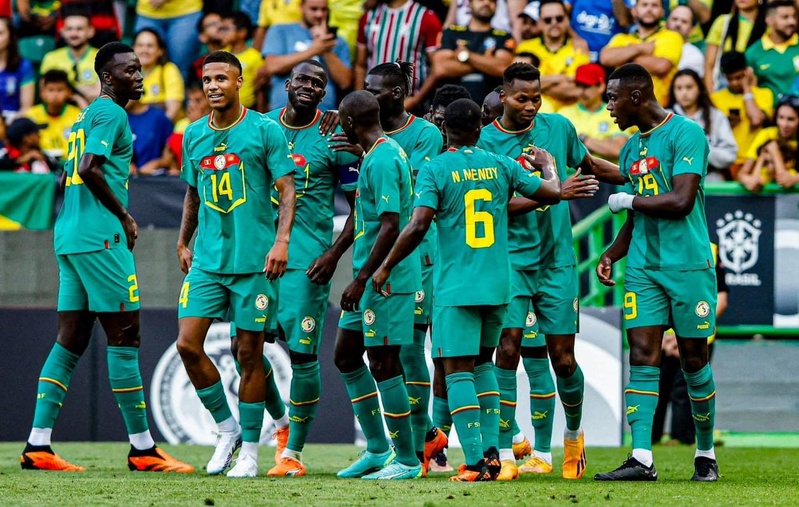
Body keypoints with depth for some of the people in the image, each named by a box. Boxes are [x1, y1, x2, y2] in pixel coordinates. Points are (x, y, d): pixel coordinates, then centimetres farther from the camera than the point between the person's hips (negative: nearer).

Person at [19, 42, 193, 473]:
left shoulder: (86, 116, 22)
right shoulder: (111, 114, -8)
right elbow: (89, 169, -20)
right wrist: (124, 217, -10)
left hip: (69, 238, 10)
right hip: (100, 239, -10)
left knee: (71, 340, 7)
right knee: (124, 336, -6)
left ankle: (38, 445, 1)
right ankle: (142, 449, -5)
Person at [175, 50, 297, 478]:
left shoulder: (265, 130, -4)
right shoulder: (194, 135, 11)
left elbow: (287, 190, -5)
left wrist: (281, 241, -16)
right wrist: (184, 242, 18)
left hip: (254, 262, -4)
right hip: (207, 261, 4)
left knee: (249, 354, 0)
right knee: (187, 344, -7)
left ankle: (250, 450, 10)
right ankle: (227, 428, 12)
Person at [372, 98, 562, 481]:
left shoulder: (434, 170, -7)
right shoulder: (501, 166, 5)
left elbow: (418, 226, -15)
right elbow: (552, 193, 15)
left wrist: (385, 267, -4)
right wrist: (547, 166, 36)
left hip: (457, 287, -5)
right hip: (498, 286, 5)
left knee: (458, 371, -4)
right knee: (482, 364, 19)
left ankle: (476, 462, -14)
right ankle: (491, 452, 14)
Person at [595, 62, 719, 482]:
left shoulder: (686, 134, -10)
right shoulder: (631, 148, 15)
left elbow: (681, 201, -20)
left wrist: (628, 200, -8)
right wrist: (610, 256, 9)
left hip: (688, 265, -6)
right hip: (643, 269, 6)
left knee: (694, 361, 2)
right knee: (642, 358, -5)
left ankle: (706, 454, 16)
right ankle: (641, 459, -11)